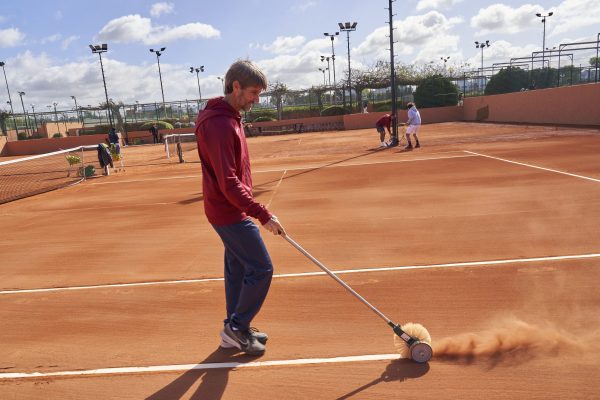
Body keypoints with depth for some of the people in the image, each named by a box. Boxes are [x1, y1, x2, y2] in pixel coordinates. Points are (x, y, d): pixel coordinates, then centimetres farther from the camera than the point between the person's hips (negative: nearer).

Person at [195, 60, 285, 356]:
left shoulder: (229, 118, 10)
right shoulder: (219, 125, -22)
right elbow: (228, 184, -27)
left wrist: (253, 210, 19)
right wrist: (263, 214, -25)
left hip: (230, 211, 10)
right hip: (230, 213, -10)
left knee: (238, 270, 16)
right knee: (261, 269, -3)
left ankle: (234, 331, 29)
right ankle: (237, 326, 13)